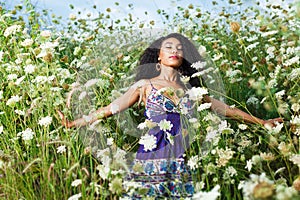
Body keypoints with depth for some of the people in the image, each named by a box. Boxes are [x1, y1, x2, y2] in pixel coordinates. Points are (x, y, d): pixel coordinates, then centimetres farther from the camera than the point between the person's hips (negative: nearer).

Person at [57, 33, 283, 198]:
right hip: (151, 161, -3)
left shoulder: (189, 89, 13)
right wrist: (74, 123, -4)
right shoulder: (145, 85, 6)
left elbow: (226, 108, 20)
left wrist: (261, 122, 23)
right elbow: (111, 108, 3)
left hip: (180, 165, 3)